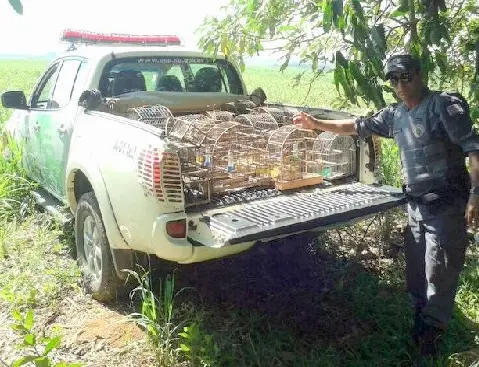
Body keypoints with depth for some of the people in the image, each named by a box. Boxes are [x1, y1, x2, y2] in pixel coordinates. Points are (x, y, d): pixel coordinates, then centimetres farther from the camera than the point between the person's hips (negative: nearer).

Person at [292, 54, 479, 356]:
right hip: (416, 206, 7)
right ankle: (420, 327, 32)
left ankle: (432, 334, 18)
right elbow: (358, 126, 19)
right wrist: (317, 124, 16)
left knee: (439, 274, 2)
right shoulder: (395, 115, 10)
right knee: (416, 273, 15)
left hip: (446, 205, -7)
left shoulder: (444, 105, -11)